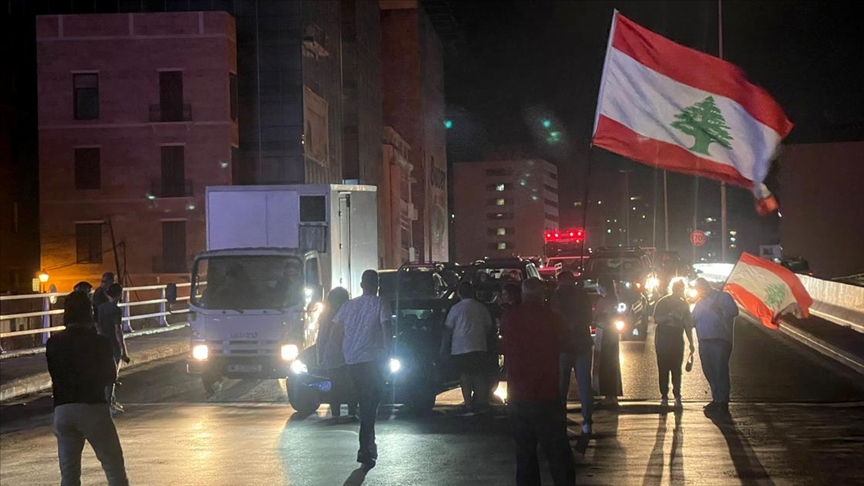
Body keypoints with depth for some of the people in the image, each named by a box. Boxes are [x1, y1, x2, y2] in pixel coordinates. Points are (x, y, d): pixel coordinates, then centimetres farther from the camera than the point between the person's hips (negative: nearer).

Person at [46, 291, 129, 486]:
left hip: (62, 410, 3)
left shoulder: (53, 344, 1)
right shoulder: (99, 342, -6)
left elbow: (55, 375, 12)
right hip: (93, 408, -3)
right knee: (115, 468, 5)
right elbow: (110, 377, 4)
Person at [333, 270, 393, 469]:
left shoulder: (349, 305, 13)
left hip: (351, 361, 5)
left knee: (365, 402, 18)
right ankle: (365, 449, -13)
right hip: (372, 359, -5)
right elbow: (387, 327, -13)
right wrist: (387, 353, -6)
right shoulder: (380, 304, -2)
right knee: (371, 404, -2)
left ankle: (369, 444, 21)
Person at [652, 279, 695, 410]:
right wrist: (669, 316, -19)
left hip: (677, 340, 2)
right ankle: (664, 397, -3)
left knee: (676, 370, -6)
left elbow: (688, 325, 14)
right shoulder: (662, 302, 4)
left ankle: (677, 397, -8)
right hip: (662, 339, -2)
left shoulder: (684, 304, 13)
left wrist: (691, 343, 9)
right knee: (663, 369, -5)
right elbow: (656, 319, -4)